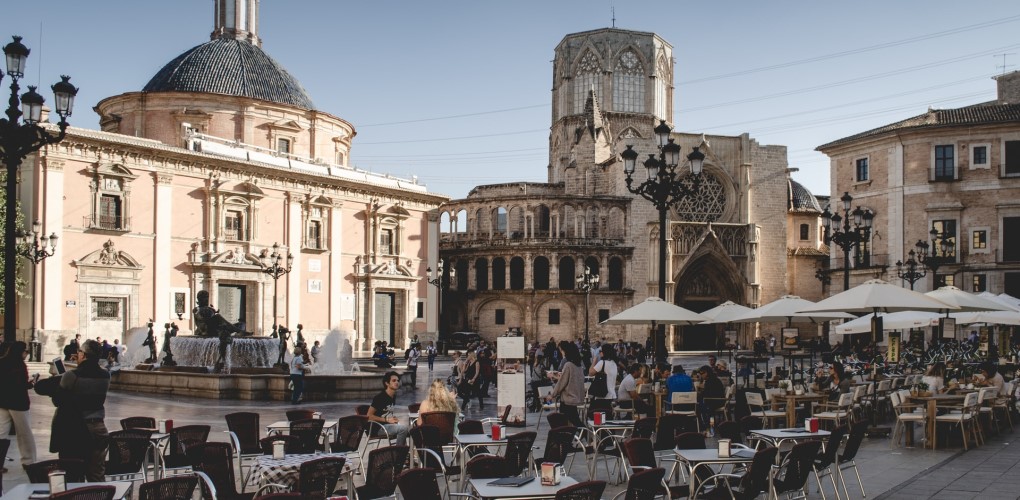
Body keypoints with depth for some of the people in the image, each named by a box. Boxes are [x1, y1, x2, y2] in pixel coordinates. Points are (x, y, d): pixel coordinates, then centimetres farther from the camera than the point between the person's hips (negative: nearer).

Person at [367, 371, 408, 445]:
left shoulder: (393, 397, 11)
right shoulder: (379, 397, -14)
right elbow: (369, 416, -16)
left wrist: (393, 418, 3)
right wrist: (387, 420, -17)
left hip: (388, 425, 8)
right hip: (377, 427, -8)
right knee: (403, 428, -26)